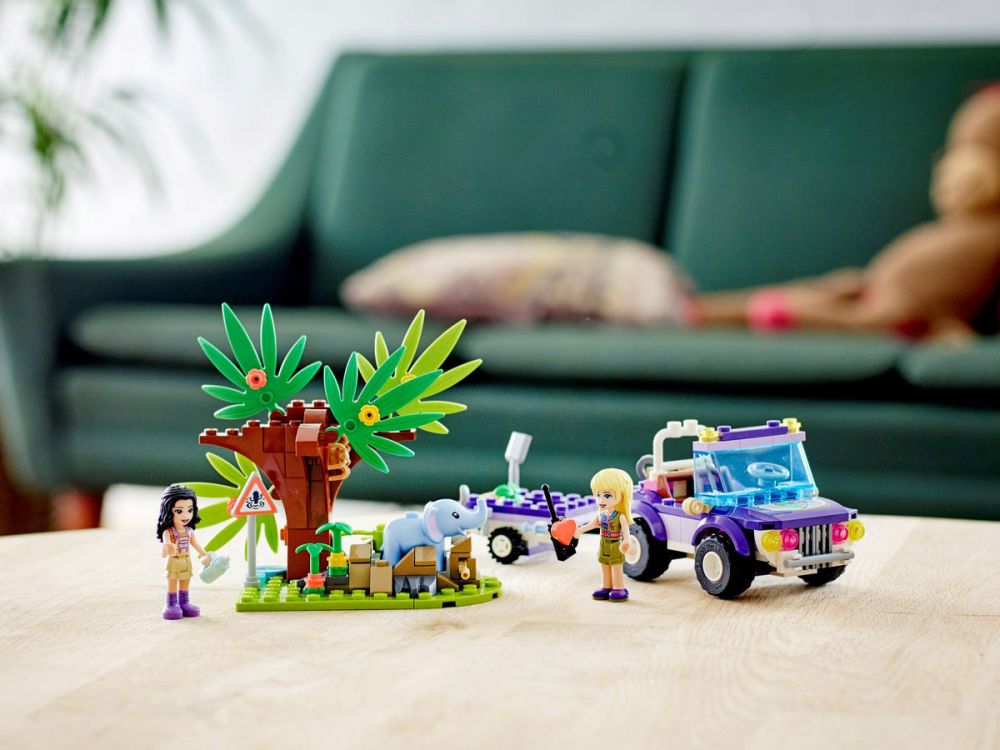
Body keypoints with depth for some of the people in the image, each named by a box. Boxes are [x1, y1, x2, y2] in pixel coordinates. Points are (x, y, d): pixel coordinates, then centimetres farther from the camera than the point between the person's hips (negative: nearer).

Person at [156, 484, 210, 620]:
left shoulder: (189, 531, 2)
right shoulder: (168, 531, -17)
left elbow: (196, 544, 14)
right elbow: (167, 542, -36)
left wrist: (205, 555, 19)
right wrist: (167, 549, -59)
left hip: (186, 562, 6)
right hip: (174, 562, -5)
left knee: (185, 585, 13)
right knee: (172, 585, 2)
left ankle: (184, 604, 22)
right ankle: (171, 605, 8)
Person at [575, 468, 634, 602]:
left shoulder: (620, 516, -18)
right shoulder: (601, 514, 0)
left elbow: (625, 529, -24)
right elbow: (593, 523, 10)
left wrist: (627, 541, -40)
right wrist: (579, 530, 9)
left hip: (615, 547, -6)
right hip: (603, 546, 6)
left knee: (617, 568, 2)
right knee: (605, 568, 14)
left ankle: (619, 589, 10)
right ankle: (606, 587, 24)